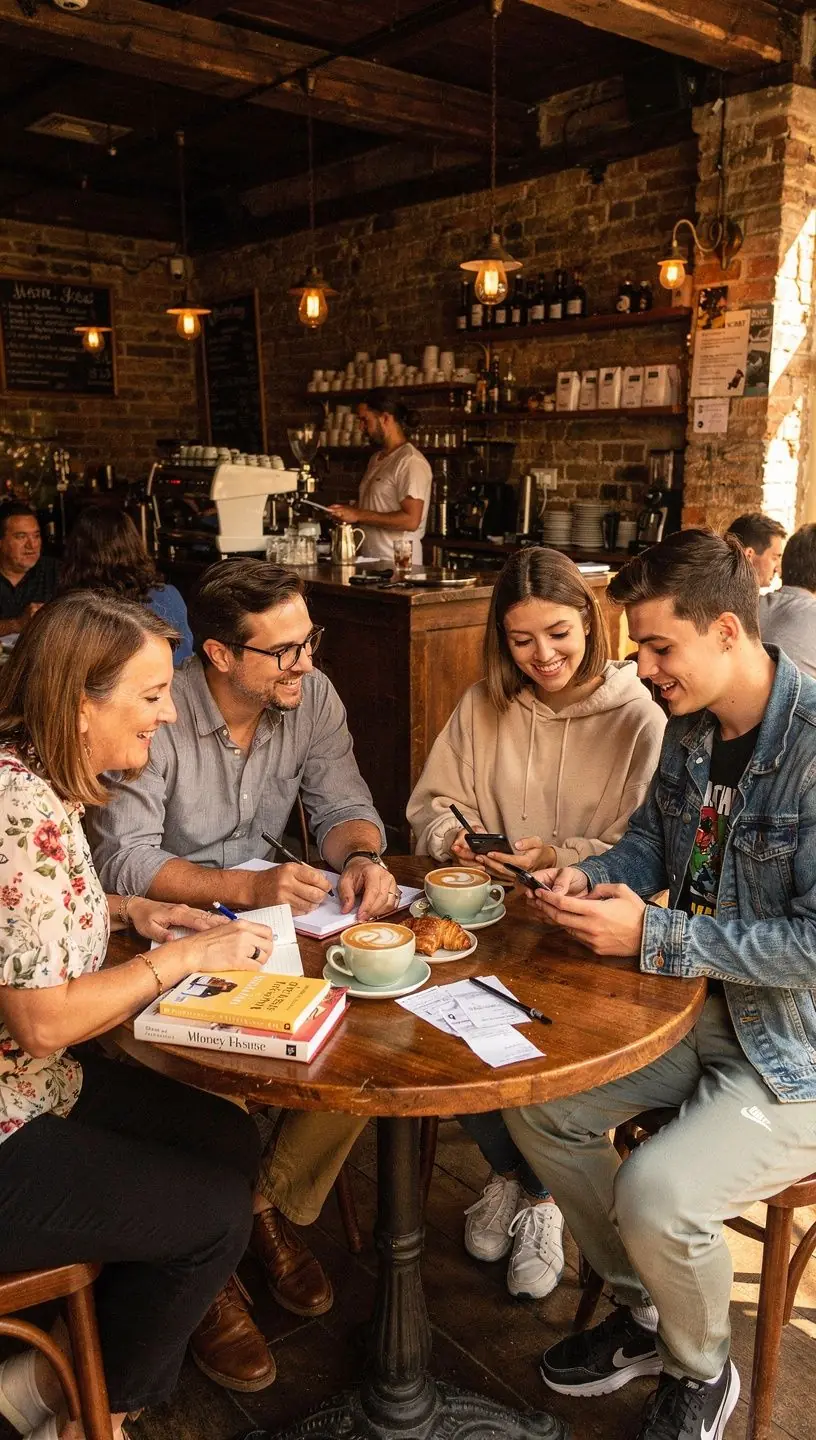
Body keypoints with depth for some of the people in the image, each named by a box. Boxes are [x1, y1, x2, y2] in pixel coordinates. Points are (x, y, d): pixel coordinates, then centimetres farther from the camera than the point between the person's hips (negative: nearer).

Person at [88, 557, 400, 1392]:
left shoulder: (311, 697, -4)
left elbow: (343, 806, -1)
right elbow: (123, 862, -23)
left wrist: (362, 858, -25)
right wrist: (244, 889, -35)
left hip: (271, 916, 5)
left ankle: (270, 1207, 10)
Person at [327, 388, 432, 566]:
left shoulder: (411, 462, -12)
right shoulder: (376, 459, 18)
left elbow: (411, 520, -20)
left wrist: (359, 515, -16)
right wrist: (346, 512, 7)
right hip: (370, 562, 8)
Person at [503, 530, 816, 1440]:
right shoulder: (688, 727, 0)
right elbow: (650, 844, 13)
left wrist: (654, 937, -26)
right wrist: (587, 879, -8)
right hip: (705, 1010, 8)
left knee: (655, 1193, -23)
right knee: (536, 1101, 2)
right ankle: (643, 1312, 25)